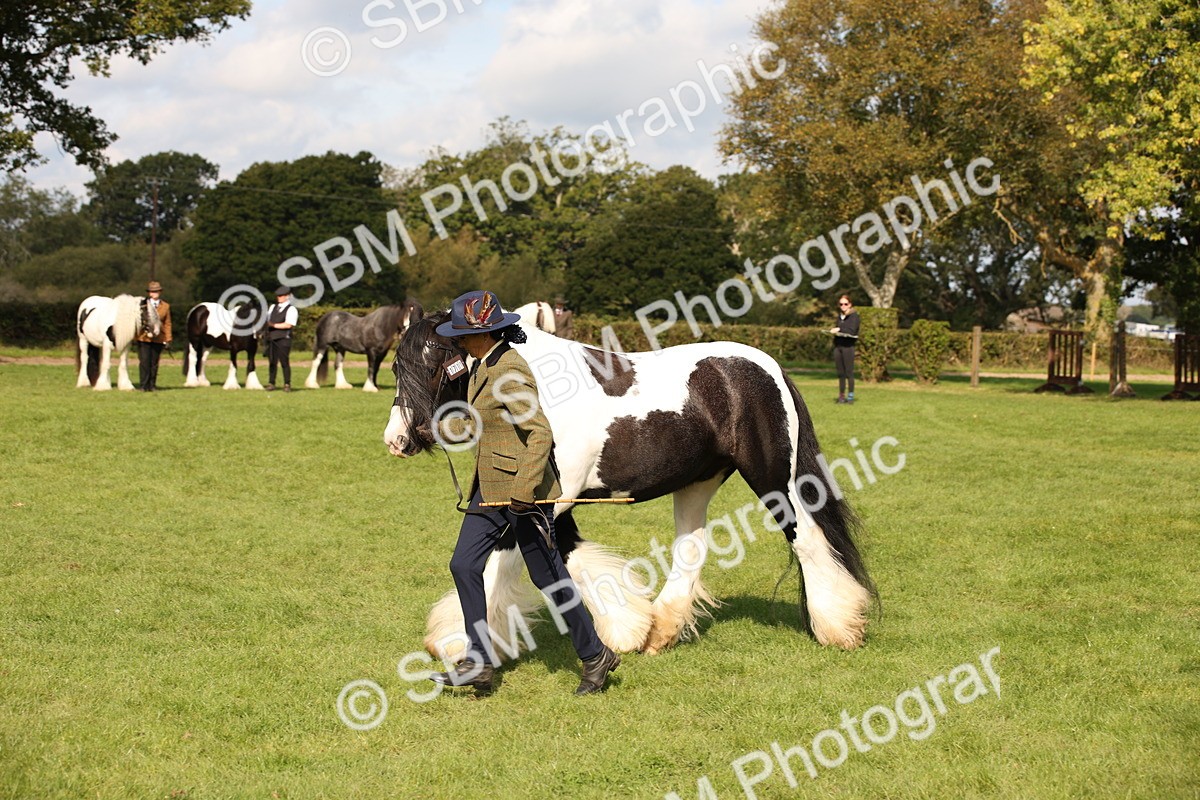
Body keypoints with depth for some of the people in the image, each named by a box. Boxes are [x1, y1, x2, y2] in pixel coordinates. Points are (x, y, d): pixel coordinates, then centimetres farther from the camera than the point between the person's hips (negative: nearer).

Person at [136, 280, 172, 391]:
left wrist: (168, 339, 1)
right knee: (144, 361, -6)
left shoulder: (165, 306, 9)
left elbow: (167, 323, 9)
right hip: (143, 337, -1)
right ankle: (143, 385, -3)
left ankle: (152, 385, 11)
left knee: (154, 362, 5)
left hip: (158, 339, 1)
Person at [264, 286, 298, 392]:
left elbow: (288, 324, -13)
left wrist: (274, 325, -13)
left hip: (283, 339, -6)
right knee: (272, 362, 5)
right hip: (271, 338, 6)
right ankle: (271, 384, 8)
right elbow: (268, 320, 19)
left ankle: (287, 384, 1)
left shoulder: (291, 309, -3)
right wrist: (268, 324, -4)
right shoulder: (273, 307, 18)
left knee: (284, 362, -4)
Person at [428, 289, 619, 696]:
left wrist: (523, 491, -31)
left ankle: (595, 655, 18)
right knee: (464, 565, 4)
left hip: (522, 491, -9)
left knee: (549, 578, 2)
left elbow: (540, 434, -27)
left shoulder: (510, 372, -21)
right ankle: (480, 663, 10)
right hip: (489, 489, 9)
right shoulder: (483, 367, 8)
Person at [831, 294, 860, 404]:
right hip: (838, 345, 6)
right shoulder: (839, 316, 17)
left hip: (848, 346, -6)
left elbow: (852, 330, -12)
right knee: (840, 373, 7)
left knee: (849, 372, -6)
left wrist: (839, 329, -12)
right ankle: (841, 395, 11)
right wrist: (833, 330, 4)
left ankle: (850, 395, -2)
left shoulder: (854, 316, -2)